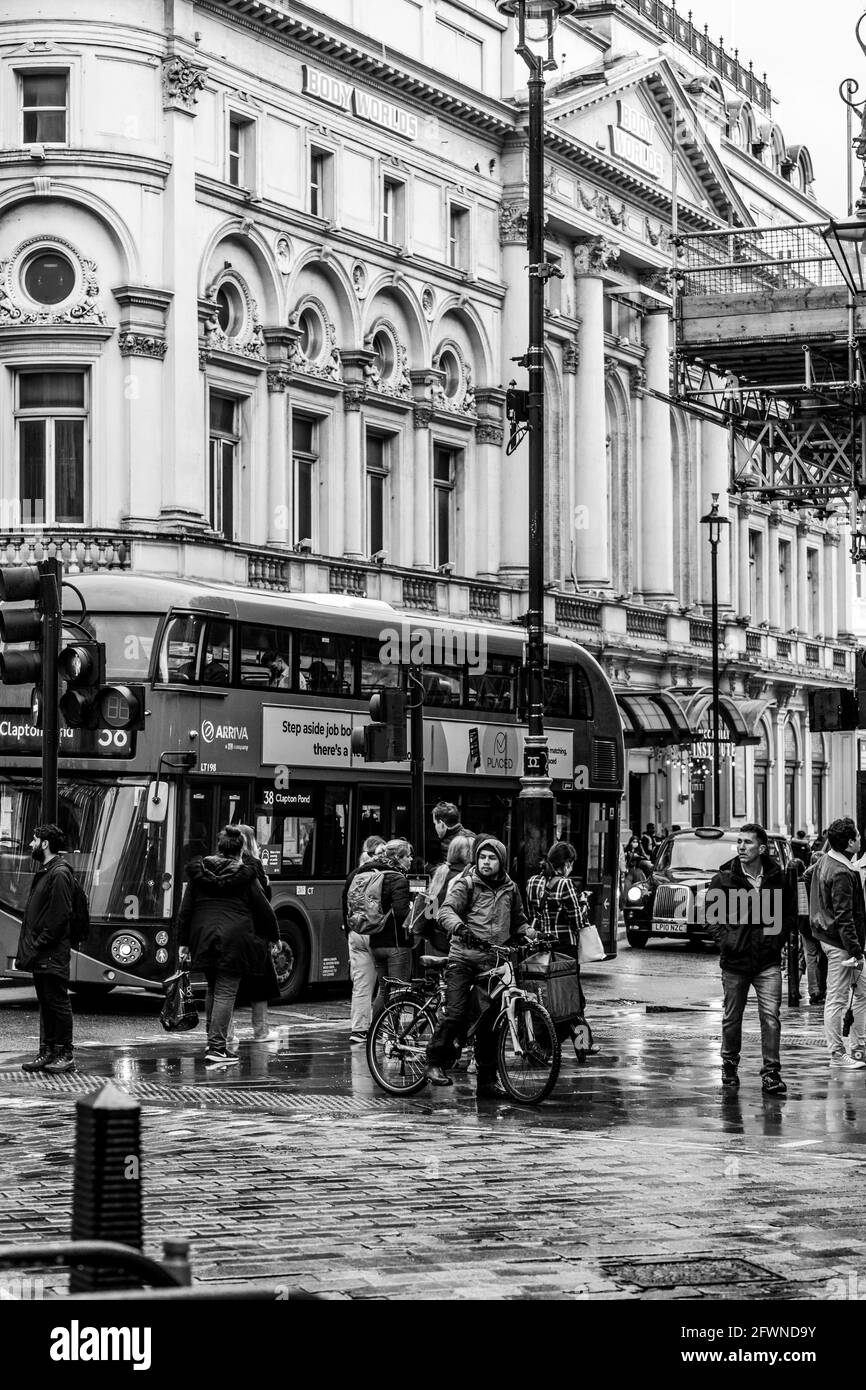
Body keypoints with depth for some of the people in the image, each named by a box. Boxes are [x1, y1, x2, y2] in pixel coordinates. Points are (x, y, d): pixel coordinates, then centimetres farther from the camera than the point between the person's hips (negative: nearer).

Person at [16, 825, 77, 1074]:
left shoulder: (59, 874, -13)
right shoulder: (42, 872, 16)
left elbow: (60, 916, -19)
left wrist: (38, 945, -18)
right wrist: (27, 947, 11)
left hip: (53, 955, -9)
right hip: (39, 954, 9)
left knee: (58, 1002, -3)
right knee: (45, 1003, 11)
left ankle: (66, 1055, 2)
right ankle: (47, 1052, 16)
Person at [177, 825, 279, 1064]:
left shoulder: (199, 873, 6)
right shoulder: (245, 876, -4)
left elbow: (185, 910, 7)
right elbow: (263, 908, 1)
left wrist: (183, 942, 12)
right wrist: (273, 937, 16)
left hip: (203, 937, 4)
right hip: (234, 939, -4)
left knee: (213, 989, 19)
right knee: (226, 992, -3)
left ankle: (214, 1037, 23)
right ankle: (217, 1047, -7)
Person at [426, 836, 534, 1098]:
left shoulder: (510, 889, 15)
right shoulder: (466, 884, 0)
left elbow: (518, 921, 28)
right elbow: (446, 911, -15)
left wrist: (529, 932, 5)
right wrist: (459, 927, -36)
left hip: (493, 962, 4)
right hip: (464, 958, -4)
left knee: (489, 1022, 5)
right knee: (455, 1012, -16)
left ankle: (487, 1080, 12)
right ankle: (436, 1063, 2)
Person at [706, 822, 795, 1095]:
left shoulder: (780, 879, 1)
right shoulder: (723, 880, -2)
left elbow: (790, 913, 13)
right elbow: (711, 916, 3)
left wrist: (778, 939, 2)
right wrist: (726, 940, -8)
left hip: (769, 961, 0)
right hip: (735, 960, 0)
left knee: (771, 1016, -7)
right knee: (732, 1018, 11)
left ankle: (771, 1072, -4)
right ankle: (729, 1066, 28)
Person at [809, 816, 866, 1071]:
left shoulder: (823, 863, 10)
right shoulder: (842, 873, -21)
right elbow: (843, 916, -23)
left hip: (827, 935, 10)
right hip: (839, 943, -10)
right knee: (838, 999, -1)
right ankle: (837, 1054, 6)